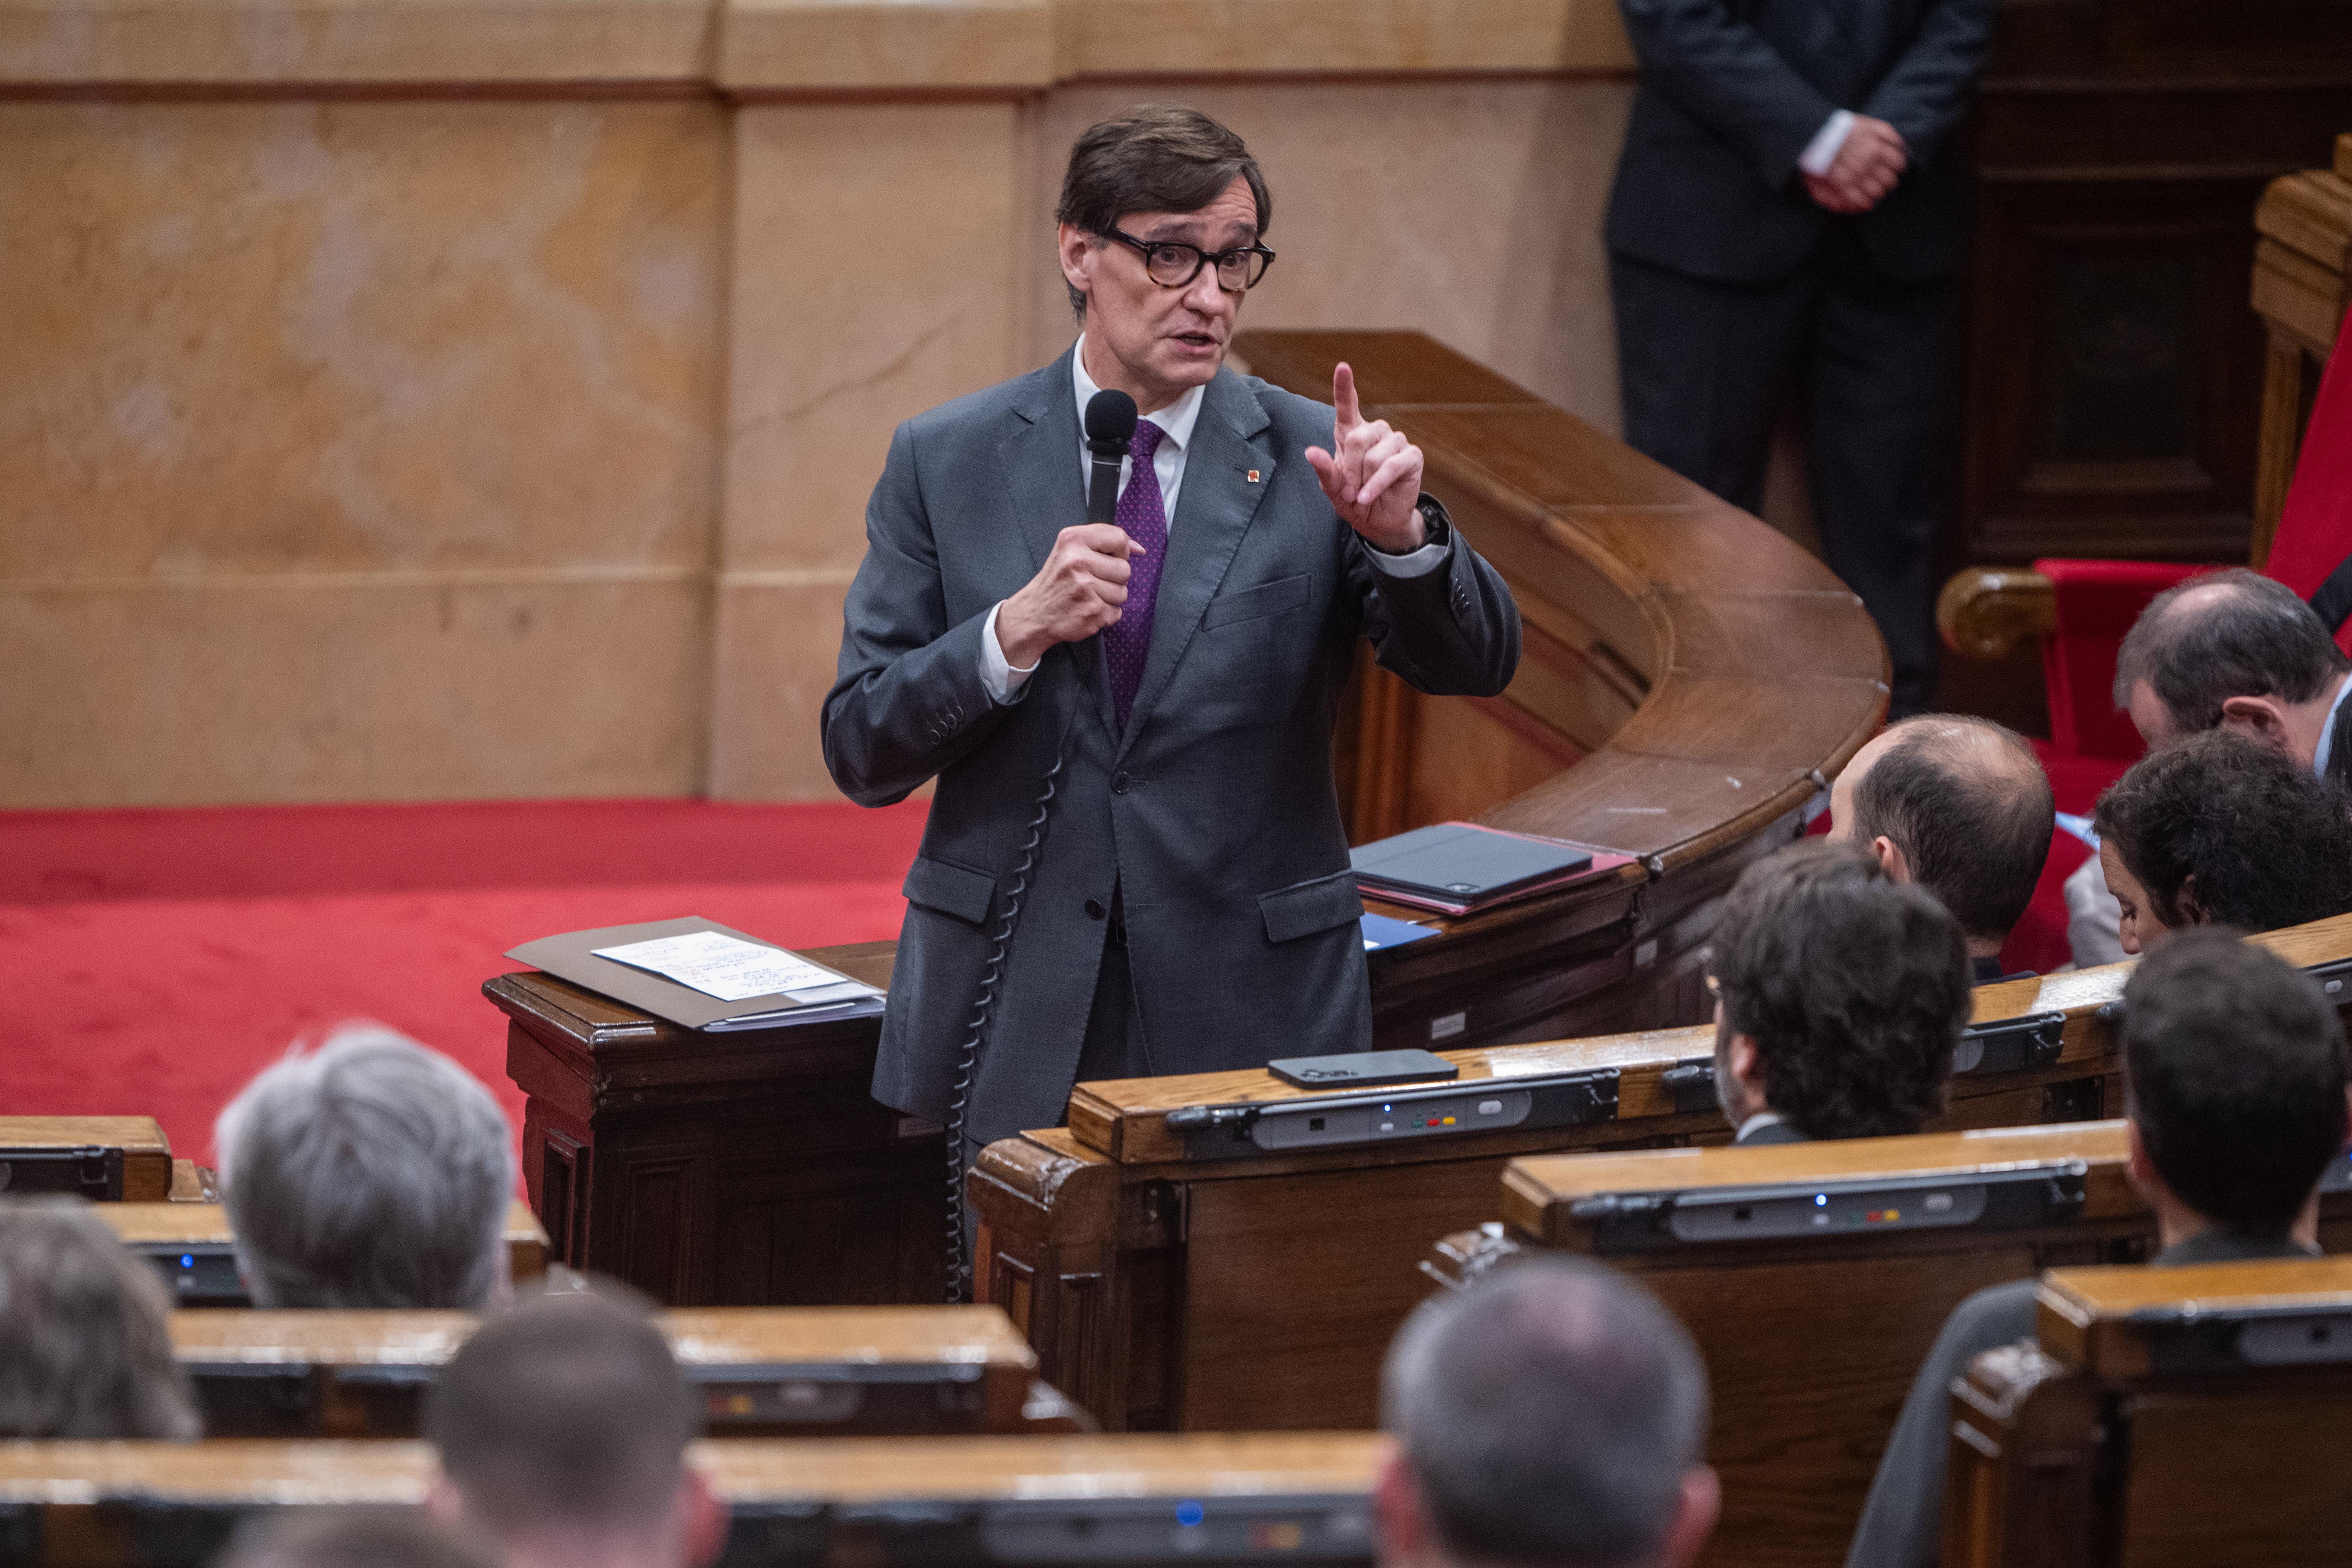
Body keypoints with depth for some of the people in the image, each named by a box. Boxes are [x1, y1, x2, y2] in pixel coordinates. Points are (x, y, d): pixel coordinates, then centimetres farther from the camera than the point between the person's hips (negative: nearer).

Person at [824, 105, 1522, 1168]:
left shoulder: (1312, 461, 2)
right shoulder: (943, 463, 3)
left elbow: (1477, 664, -7)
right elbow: (860, 751, -1)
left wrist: (1400, 534, -26)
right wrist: (1014, 632, -17)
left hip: (1253, 1015, 0)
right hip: (1014, 1020, 0)